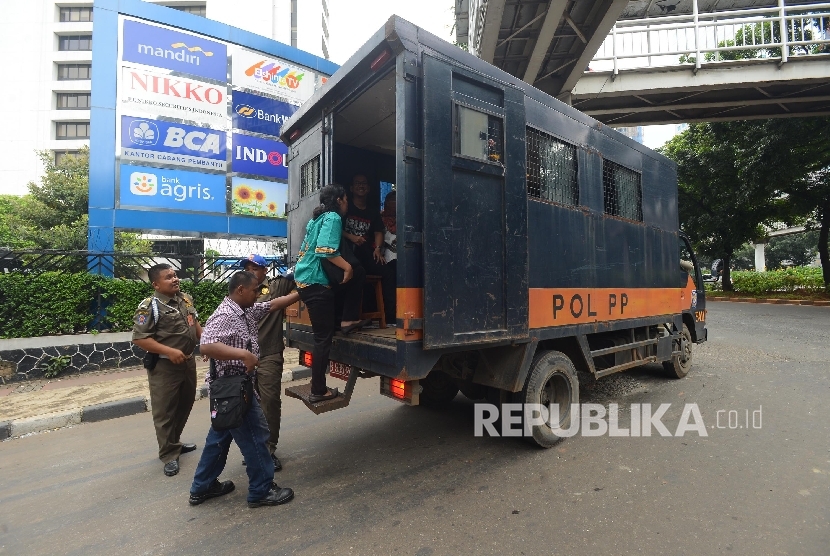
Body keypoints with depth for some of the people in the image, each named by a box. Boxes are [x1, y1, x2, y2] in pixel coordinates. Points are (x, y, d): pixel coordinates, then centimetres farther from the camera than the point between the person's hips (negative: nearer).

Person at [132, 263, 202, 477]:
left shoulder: (185, 298, 6)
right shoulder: (150, 306, -17)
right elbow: (139, 338, -19)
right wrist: (169, 351, -26)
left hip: (188, 361, 8)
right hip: (164, 366, -7)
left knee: (185, 404, 20)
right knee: (165, 411, 4)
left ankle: (174, 442, 40)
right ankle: (169, 454, 19)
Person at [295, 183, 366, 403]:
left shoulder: (318, 217, 18)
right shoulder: (333, 217, -9)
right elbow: (325, 250, -24)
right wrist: (347, 267, -14)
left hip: (305, 278, 9)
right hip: (316, 283, -9)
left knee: (358, 274, 17)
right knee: (323, 338, -2)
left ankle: (348, 320, 14)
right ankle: (318, 391, 6)